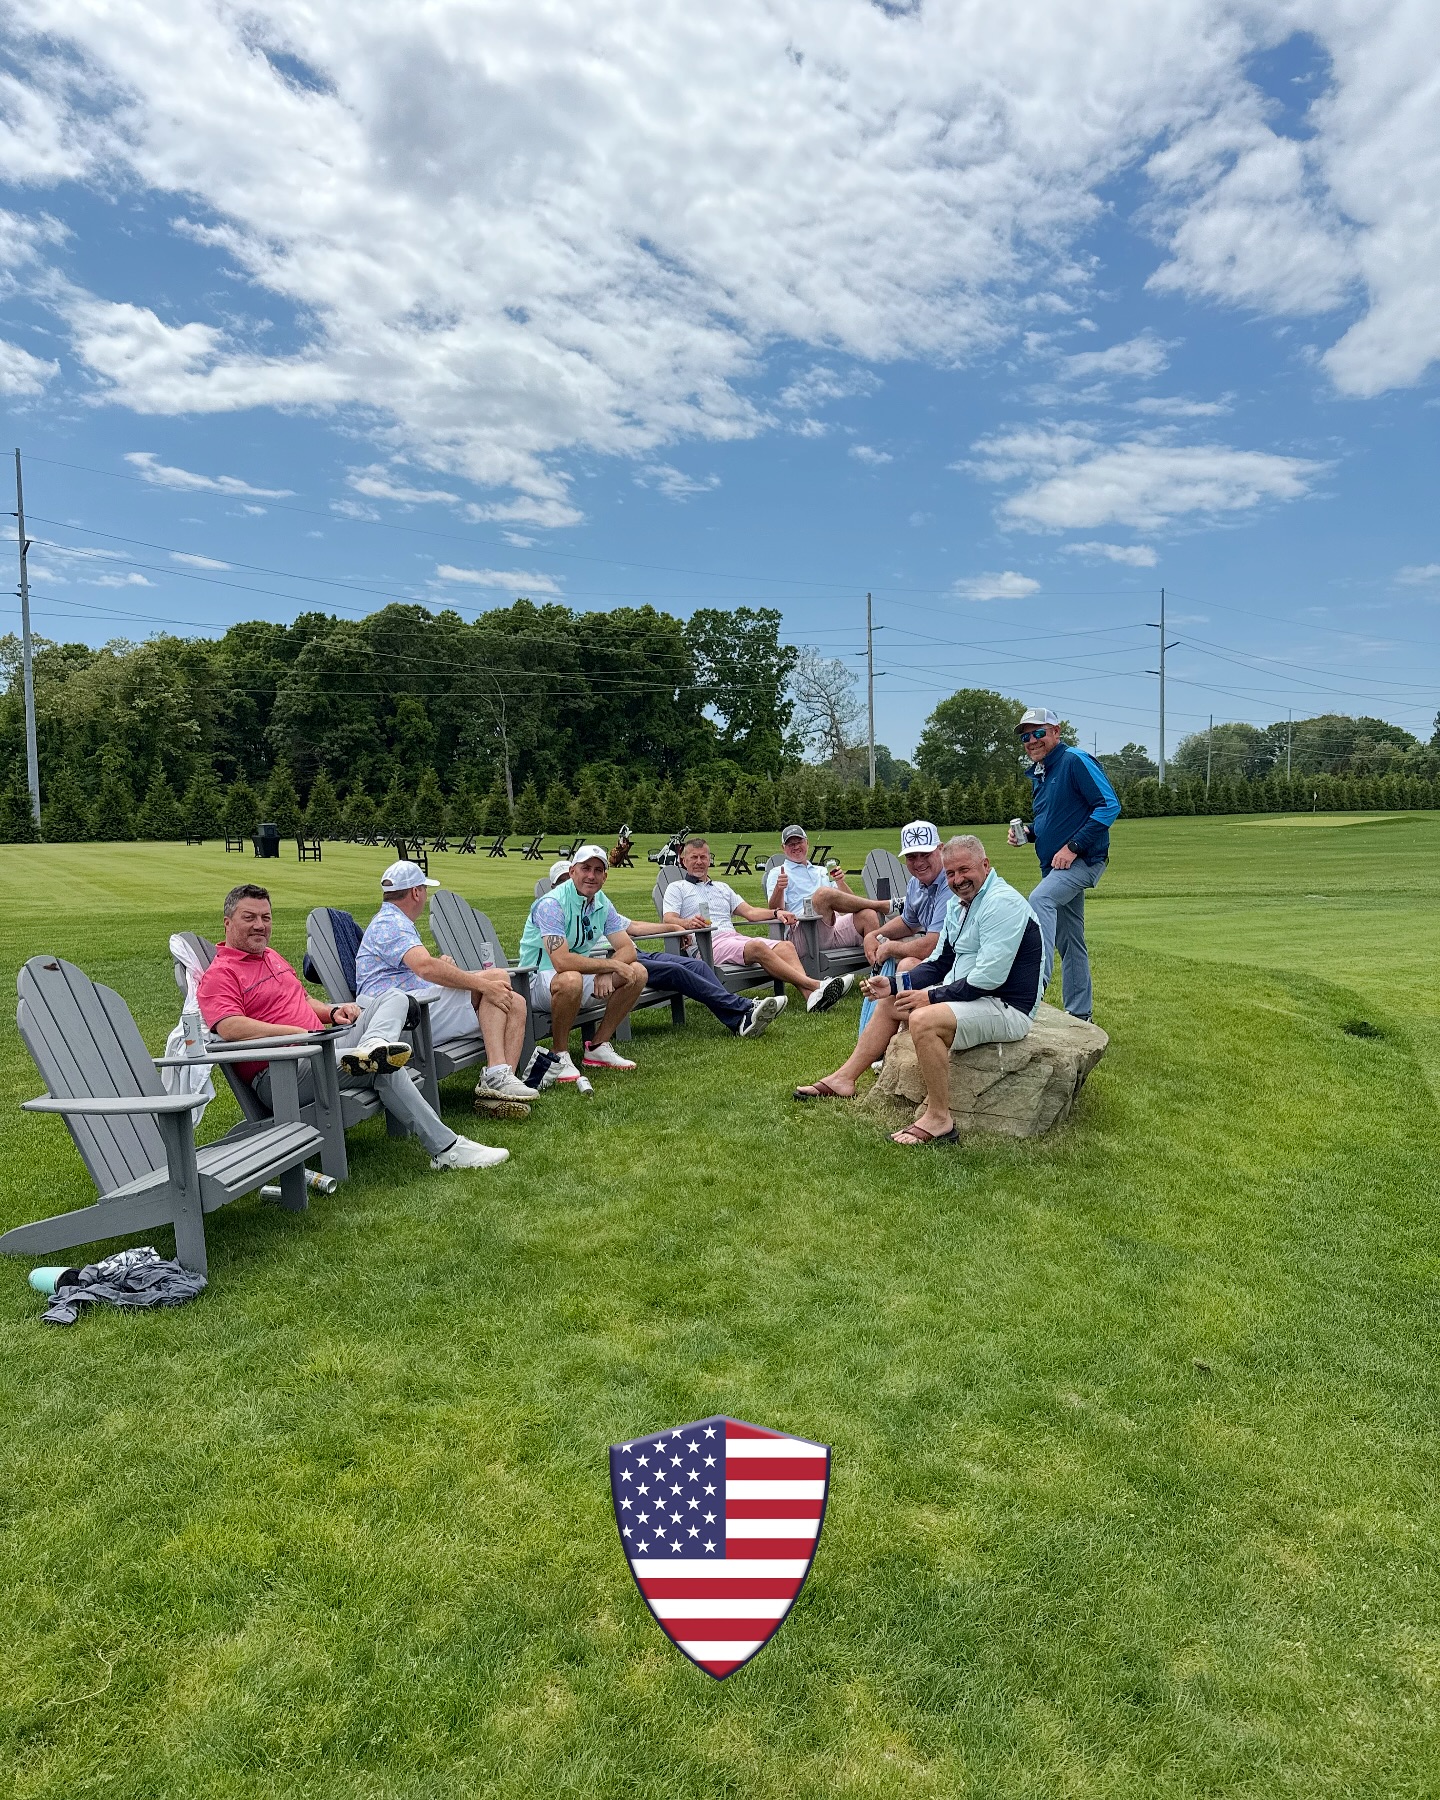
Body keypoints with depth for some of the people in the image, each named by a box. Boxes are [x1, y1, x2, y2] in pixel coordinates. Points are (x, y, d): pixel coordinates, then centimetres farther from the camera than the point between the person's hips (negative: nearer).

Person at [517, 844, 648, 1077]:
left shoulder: (602, 904, 2)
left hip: (582, 971, 8)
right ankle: (560, 1056, -17)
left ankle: (598, 1046, 3)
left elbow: (628, 949, -1)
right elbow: (562, 961, -34)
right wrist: (612, 965, -27)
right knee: (571, 980, -41)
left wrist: (606, 973, -23)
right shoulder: (551, 904, -22)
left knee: (637, 973, -6)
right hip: (540, 977, -8)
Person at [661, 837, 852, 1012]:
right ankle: (816, 985, -44)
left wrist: (776, 912, 2)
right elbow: (668, 920, -1)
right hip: (708, 944, -6)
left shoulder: (722, 888, 32)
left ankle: (811, 997, -44)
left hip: (736, 937, 6)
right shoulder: (676, 888, 16)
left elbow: (750, 911, 22)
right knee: (757, 947, -34)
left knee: (785, 946, -22)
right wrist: (688, 923, -24)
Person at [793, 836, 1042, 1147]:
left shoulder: (1001, 903, -20)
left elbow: (988, 978, -26)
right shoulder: (957, 905, 11)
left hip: (1007, 1007, -11)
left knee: (924, 1020, -33)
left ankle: (939, 1121, -22)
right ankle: (844, 1079, 19)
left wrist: (932, 996, -19)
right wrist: (894, 984, 1)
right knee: (889, 1002, 15)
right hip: (968, 994, 11)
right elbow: (939, 964, 15)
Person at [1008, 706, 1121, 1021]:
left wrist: (1073, 846, -23)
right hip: (1056, 866, 9)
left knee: (1040, 899, -33)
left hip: (1083, 860, -9)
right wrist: (1028, 834, 5)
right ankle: (1079, 1014, 23)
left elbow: (1109, 806, -20)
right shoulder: (1038, 774, 14)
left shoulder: (1075, 761, -12)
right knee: (1067, 942, 13)